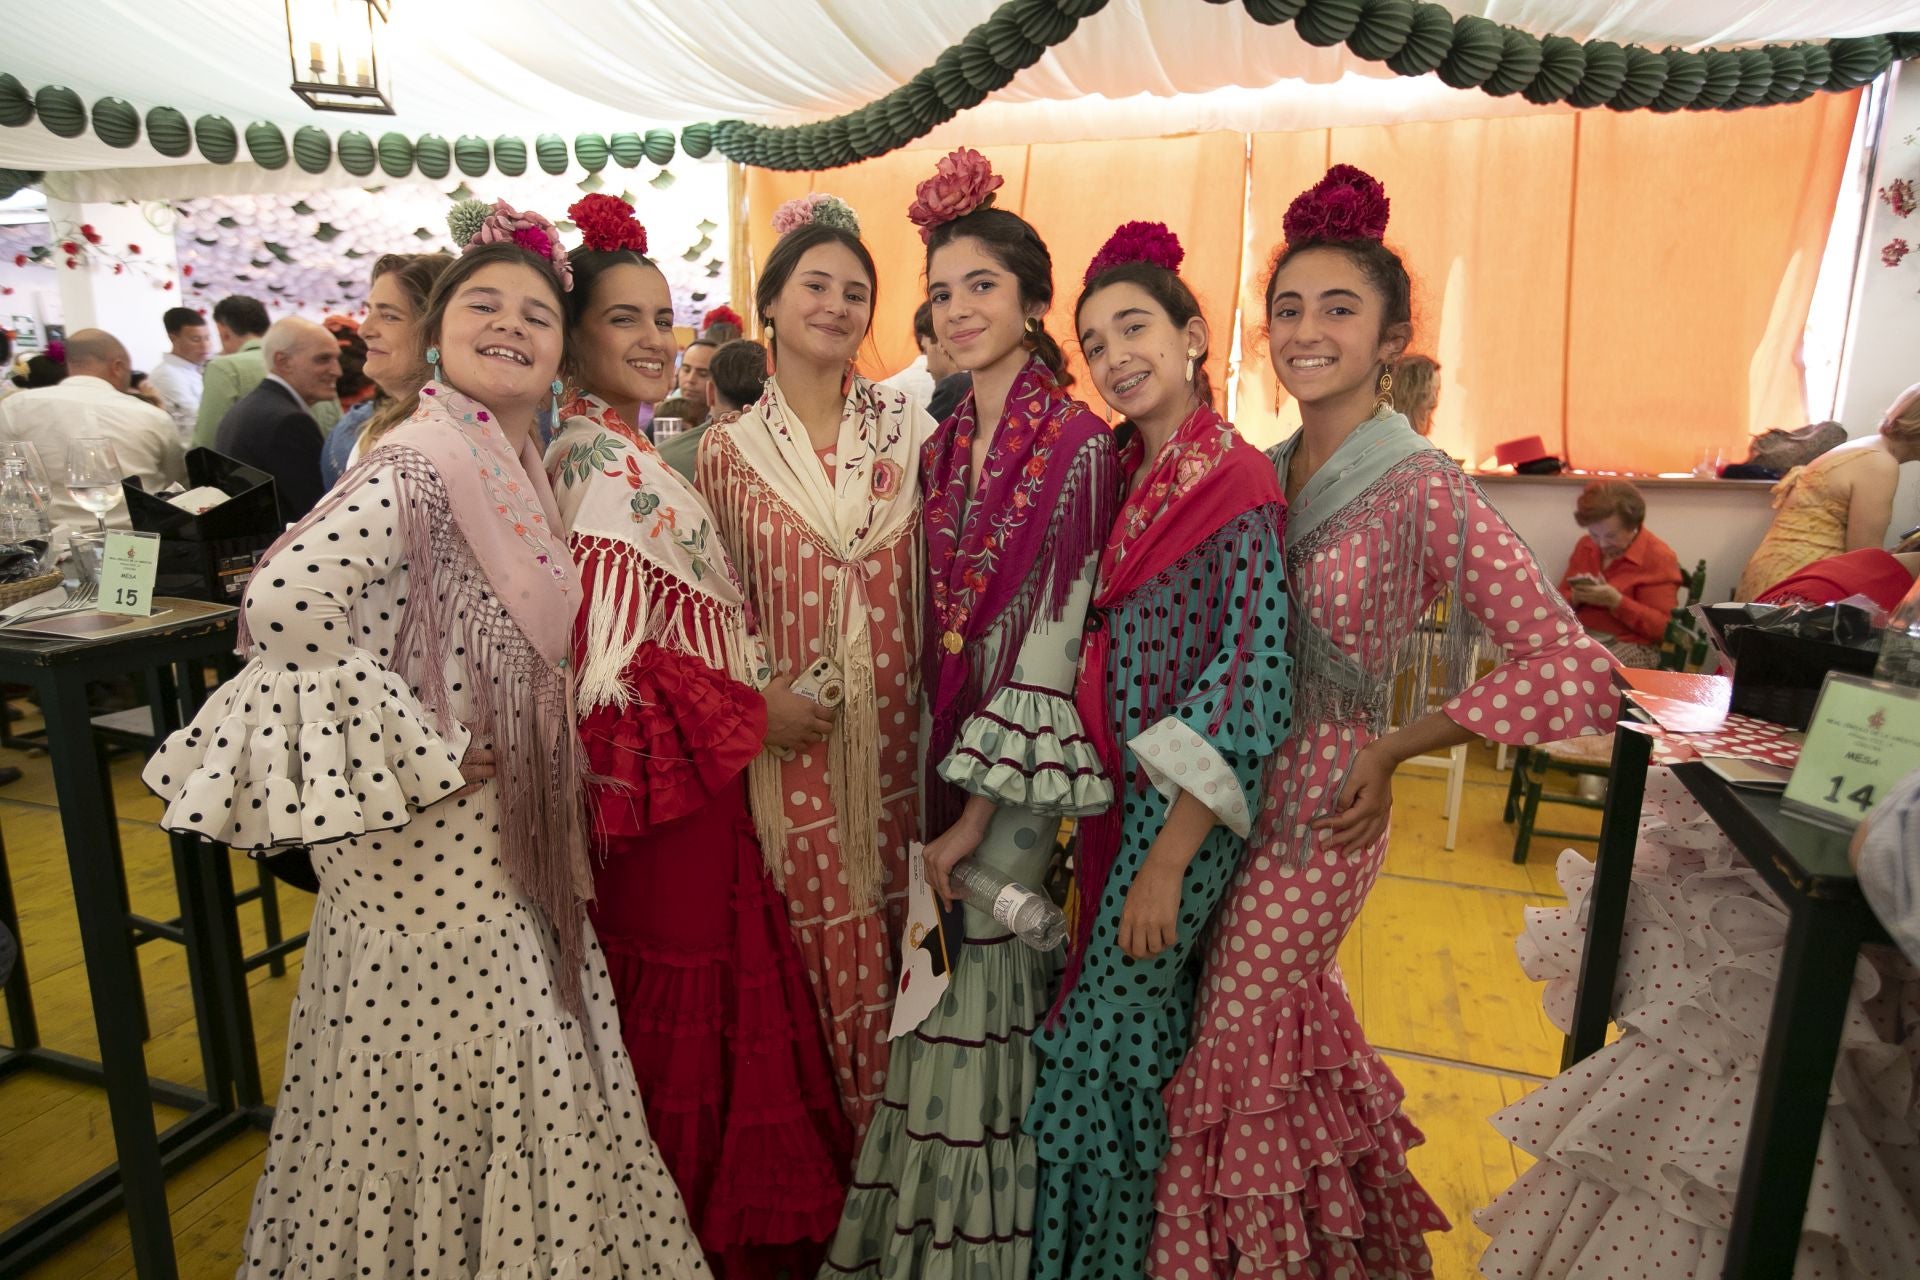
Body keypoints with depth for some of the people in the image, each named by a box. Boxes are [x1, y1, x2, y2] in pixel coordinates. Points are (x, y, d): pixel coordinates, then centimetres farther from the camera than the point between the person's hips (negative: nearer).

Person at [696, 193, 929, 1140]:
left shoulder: (908, 433, 4)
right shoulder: (728, 450, 2)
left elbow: (934, 586, 6)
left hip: (892, 737, 1)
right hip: (787, 745, -1)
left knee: (896, 945, 9)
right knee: (811, 951, 6)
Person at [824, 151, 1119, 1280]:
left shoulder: (1079, 444, -12)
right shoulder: (945, 448, 9)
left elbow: (1056, 636, -16)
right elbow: (932, 623, 11)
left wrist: (979, 807, -14)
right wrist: (930, 782, 6)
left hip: (1018, 764, -6)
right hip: (939, 746, 6)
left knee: (982, 989, 4)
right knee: (942, 980, 16)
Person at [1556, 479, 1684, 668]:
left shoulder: (1659, 557, -3)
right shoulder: (1585, 546, 12)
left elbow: (1664, 627, -8)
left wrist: (1616, 601, -19)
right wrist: (1576, 598, -6)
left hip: (1632, 645, -5)